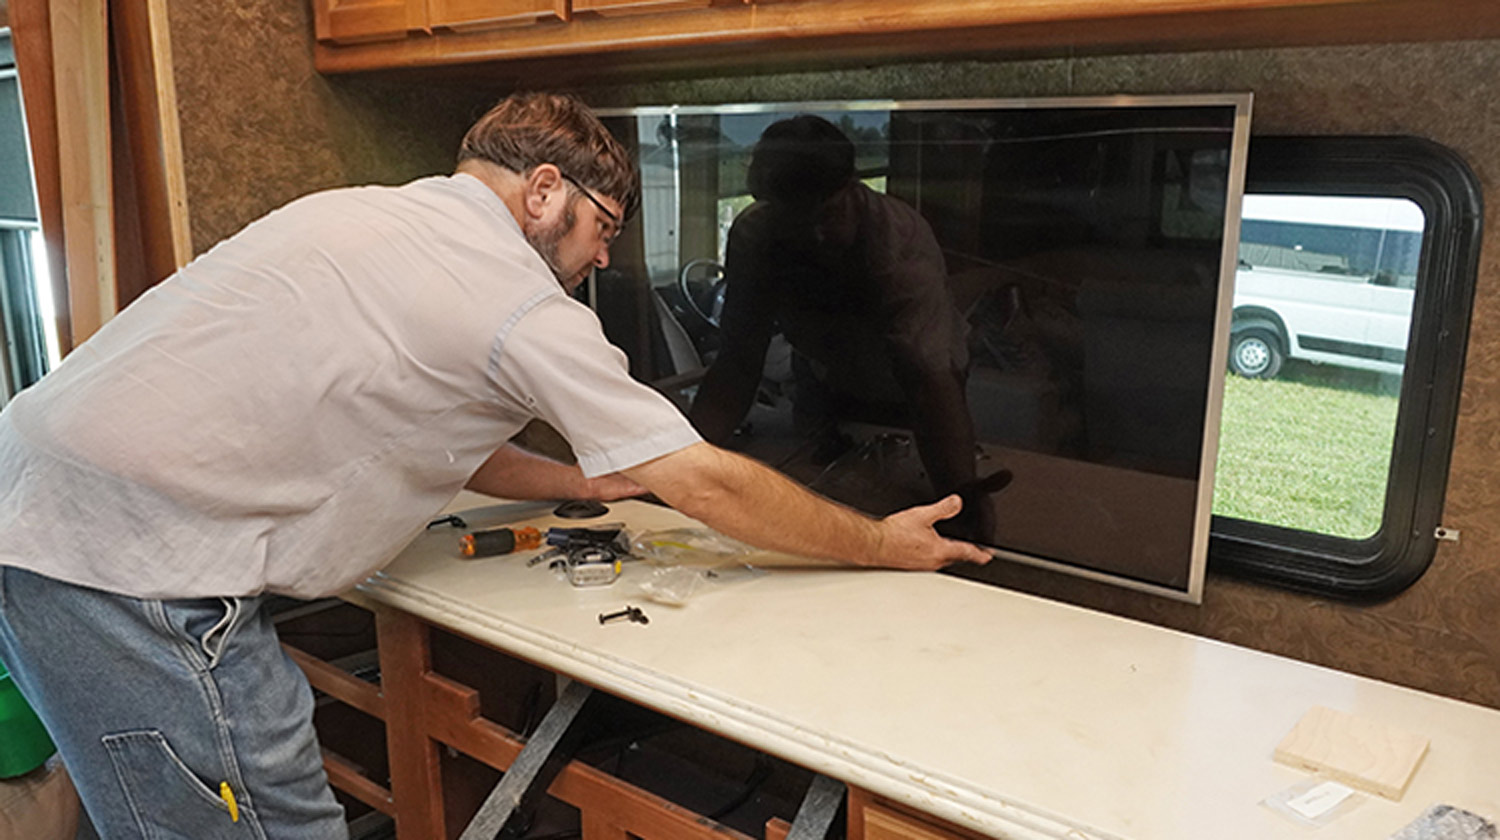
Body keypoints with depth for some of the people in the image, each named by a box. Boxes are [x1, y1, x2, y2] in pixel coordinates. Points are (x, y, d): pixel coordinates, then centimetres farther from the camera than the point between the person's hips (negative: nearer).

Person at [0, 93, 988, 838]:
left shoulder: (370, 213, 15)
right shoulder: (518, 299, -11)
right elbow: (707, 484, -7)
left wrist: (583, 482, 22)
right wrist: (883, 545, 6)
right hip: (134, 562, -9)